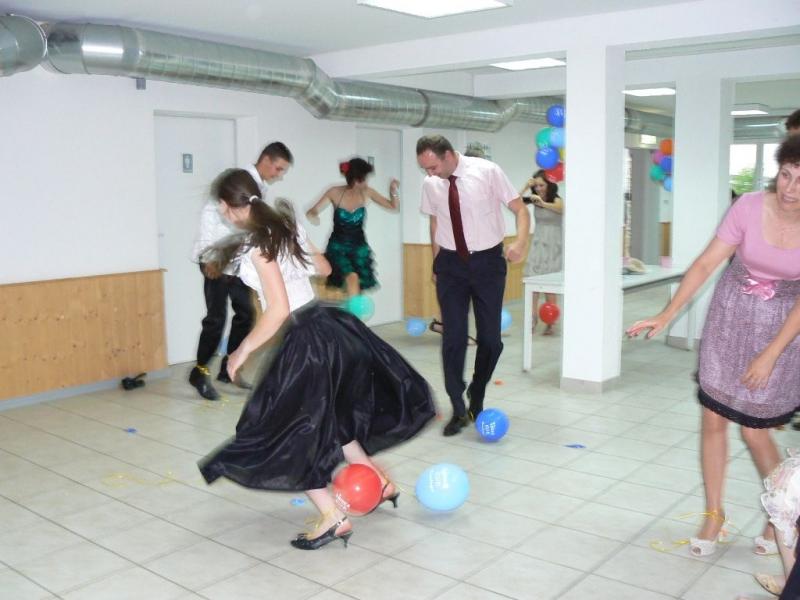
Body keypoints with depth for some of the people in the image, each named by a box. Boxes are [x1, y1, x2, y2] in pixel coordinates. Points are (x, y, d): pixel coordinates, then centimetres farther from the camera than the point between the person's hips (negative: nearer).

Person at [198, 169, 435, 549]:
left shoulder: (257, 244, -16)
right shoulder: (287, 225, 8)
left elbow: (278, 310, -19)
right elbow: (324, 269, 21)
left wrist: (243, 351, -10)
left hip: (304, 341, -9)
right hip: (329, 325, 9)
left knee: (285, 430, 4)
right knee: (327, 415, 26)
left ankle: (333, 518, 8)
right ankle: (379, 482, 36)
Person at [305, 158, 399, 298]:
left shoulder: (366, 193, -6)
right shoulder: (335, 192, -11)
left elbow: (394, 206, 1)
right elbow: (311, 212, -7)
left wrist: (393, 191, -19)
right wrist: (312, 216, -31)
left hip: (359, 246, 3)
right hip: (338, 246, -3)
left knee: (358, 285, 0)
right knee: (352, 278, -26)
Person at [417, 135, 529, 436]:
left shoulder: (487, 171, -14)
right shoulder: (430, 185, -4)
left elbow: (520, 209, -10)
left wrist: (520, 242, -27)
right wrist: (436, 263, 11)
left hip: (487, 261, -2)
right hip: (451, 263, 2)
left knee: (490, 336, 5)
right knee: (452, 337, -2)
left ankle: (477, 399, 27)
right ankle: (458, 409, 9)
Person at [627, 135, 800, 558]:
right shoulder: (750, 207, -15)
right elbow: (706, 264, -11)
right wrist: (666, 315, -15)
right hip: (730, 315, 2)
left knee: (754, 429, 2)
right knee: (713, 417, 2)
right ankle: (713, 513, 20)